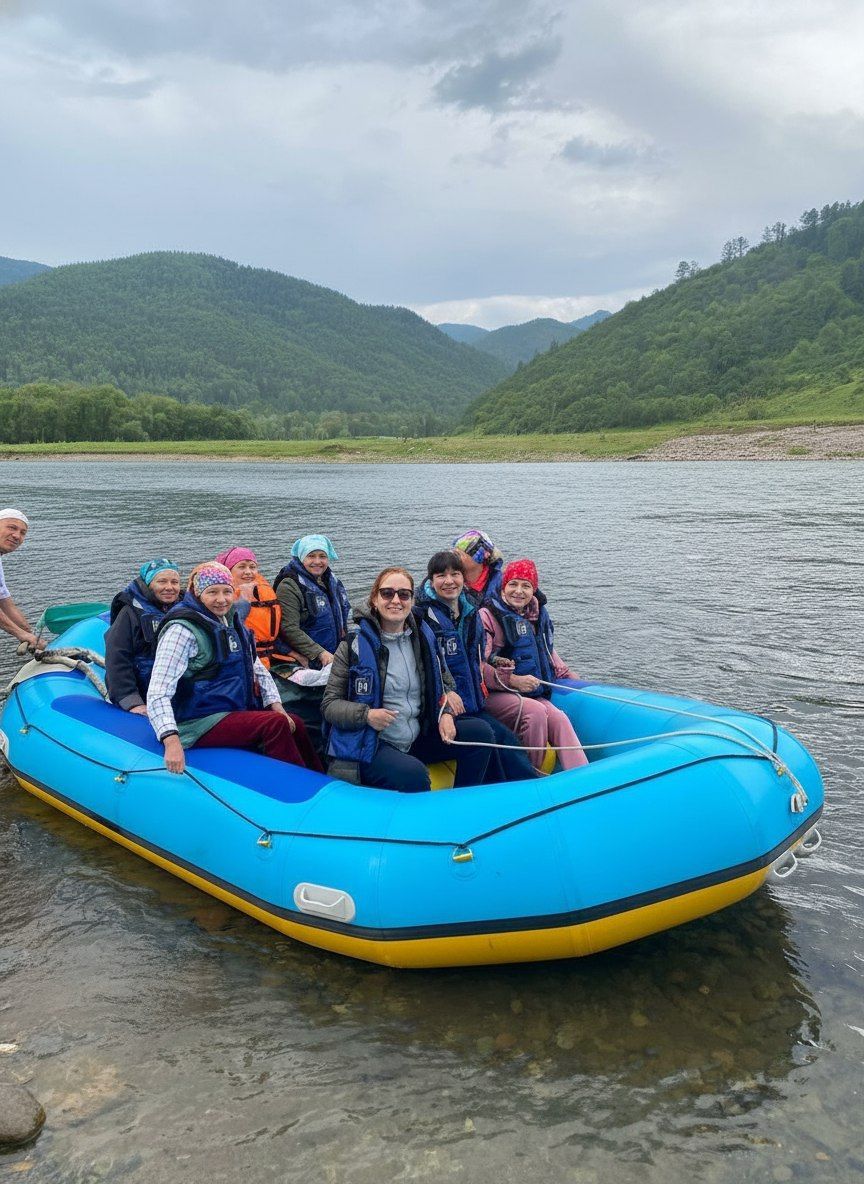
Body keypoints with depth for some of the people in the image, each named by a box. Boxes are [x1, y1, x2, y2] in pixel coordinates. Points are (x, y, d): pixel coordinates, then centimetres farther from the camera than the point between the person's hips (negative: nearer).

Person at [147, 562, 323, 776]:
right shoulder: (183, 628, -16)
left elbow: (256, 668, 18)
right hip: (199, 723, -9)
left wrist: (276, 706, 3)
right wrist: (171, 740, -37)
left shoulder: (230, 621, 11)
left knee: (295, 725, 0)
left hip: (237, 711, 9)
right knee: (276, 725, -23)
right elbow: (158, 694, -23)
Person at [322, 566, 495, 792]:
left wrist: (446, 713, -1)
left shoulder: (422, 636, 5)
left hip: (417, 738, 6)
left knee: (480, 731, -3)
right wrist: (366, 715, -25)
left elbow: (445, 680, 19)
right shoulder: (355, 644, -10)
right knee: (413, 774, -35)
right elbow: (330, 704, -7)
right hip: (369, 746, -6)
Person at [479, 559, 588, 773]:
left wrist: (568, 676, 26)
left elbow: (547, 651, 31)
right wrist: (514, 680, -23)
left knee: (558, 718, -20)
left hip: (533, 694, 6)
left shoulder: (538, 616, 16)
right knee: (535, 711, -31)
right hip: (494, 694, -6)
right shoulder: (488, 616, -8)